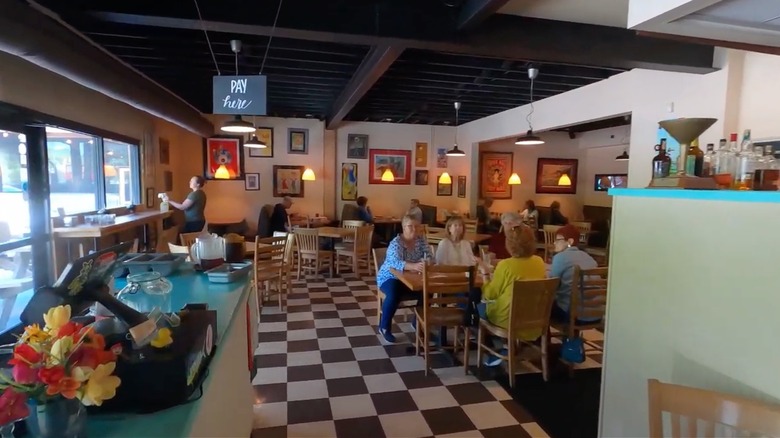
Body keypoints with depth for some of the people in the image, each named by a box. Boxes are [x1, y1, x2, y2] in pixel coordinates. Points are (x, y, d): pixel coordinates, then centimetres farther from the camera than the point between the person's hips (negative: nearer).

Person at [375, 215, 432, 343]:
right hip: (390, 277, -5)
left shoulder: (421, 240, -3)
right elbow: (396, 262, -38)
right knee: (394, 295, -34)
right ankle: (384, 327, -10)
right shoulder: (396, 243, -21)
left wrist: (423, 264, -34)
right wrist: (414, 266, -56)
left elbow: (430, 257, -10)